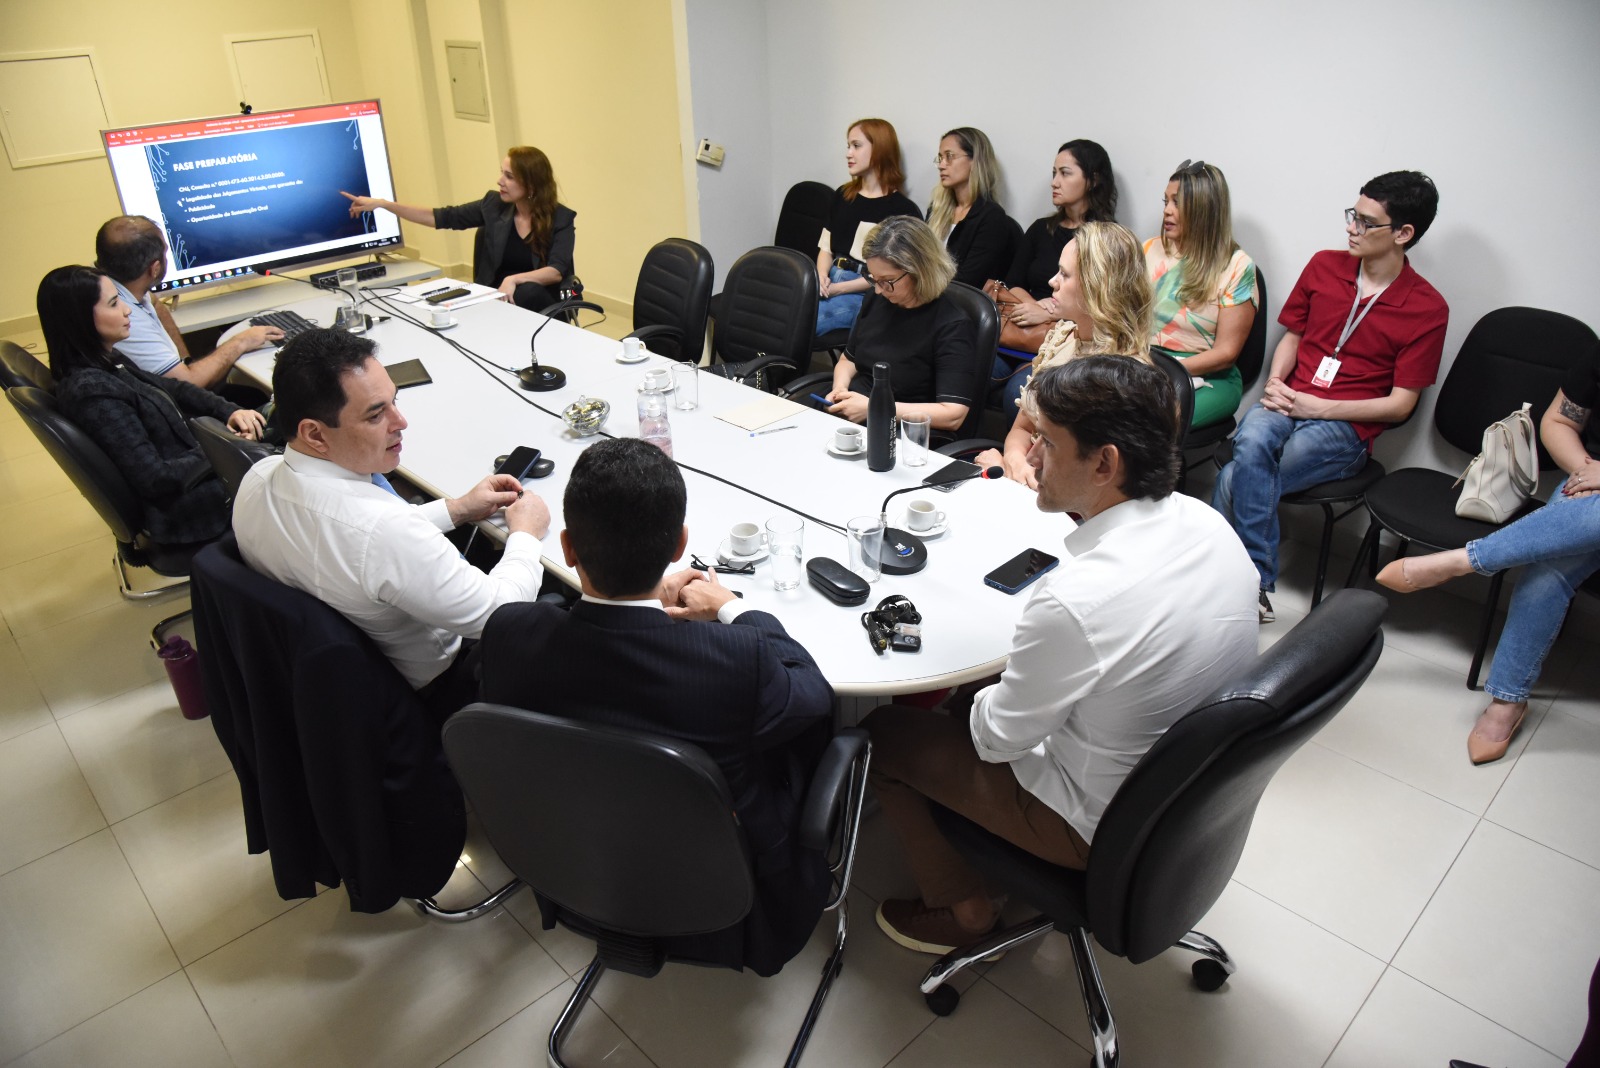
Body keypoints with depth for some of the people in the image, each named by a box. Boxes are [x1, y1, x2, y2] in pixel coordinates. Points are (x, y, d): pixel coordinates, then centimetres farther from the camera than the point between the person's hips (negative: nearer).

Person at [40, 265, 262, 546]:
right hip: (190, 505, -9)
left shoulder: (108, 361, 1)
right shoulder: (93, 392, -26)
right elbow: (156, 479, -26)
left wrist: (228, 410, -1)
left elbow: (170, 388, 15)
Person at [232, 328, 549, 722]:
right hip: (424, 692, -7)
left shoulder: (258, 479, -15)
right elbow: (498, 616, -27)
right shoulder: (380, 530, -40)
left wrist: (455, 509, 7)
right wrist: (525, 533, -10)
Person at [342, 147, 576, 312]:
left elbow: (557, 271, -16)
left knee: (527, 292, -36)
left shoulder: (561, 218, -5)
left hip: (539, 303, -2)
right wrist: (382, 204, 3)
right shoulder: (494, 205, 5)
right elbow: (443, 217, 7)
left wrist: (514, 279, -31)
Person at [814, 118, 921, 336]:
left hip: (863, 293, -5)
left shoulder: (903, 210, -1)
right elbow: (826, 247, 19)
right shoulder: (842, 195, 19)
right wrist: (821, 276, -4)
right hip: (829, 283, 5)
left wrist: (839, 288, -13)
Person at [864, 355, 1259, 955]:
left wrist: (982, 700, 1)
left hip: (1102, 824, -8)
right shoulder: (1207, 523, -12)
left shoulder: (1075, 600, -37)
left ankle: (963, 911, 23)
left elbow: (999, 738, -21)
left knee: (881, 732, 6)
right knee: (983, 690, 25)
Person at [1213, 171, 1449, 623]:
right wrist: (1275, 381, -1)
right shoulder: (1324, 266, 9)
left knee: (1235, 480, -29)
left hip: (1345, 427, -4)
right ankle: (1257, 585, -24)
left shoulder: (1427, 309, -3)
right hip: (1288, 401, 4)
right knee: (1252, 443, -34)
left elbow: (1400, 403, -4)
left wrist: (1317, 406, -13)